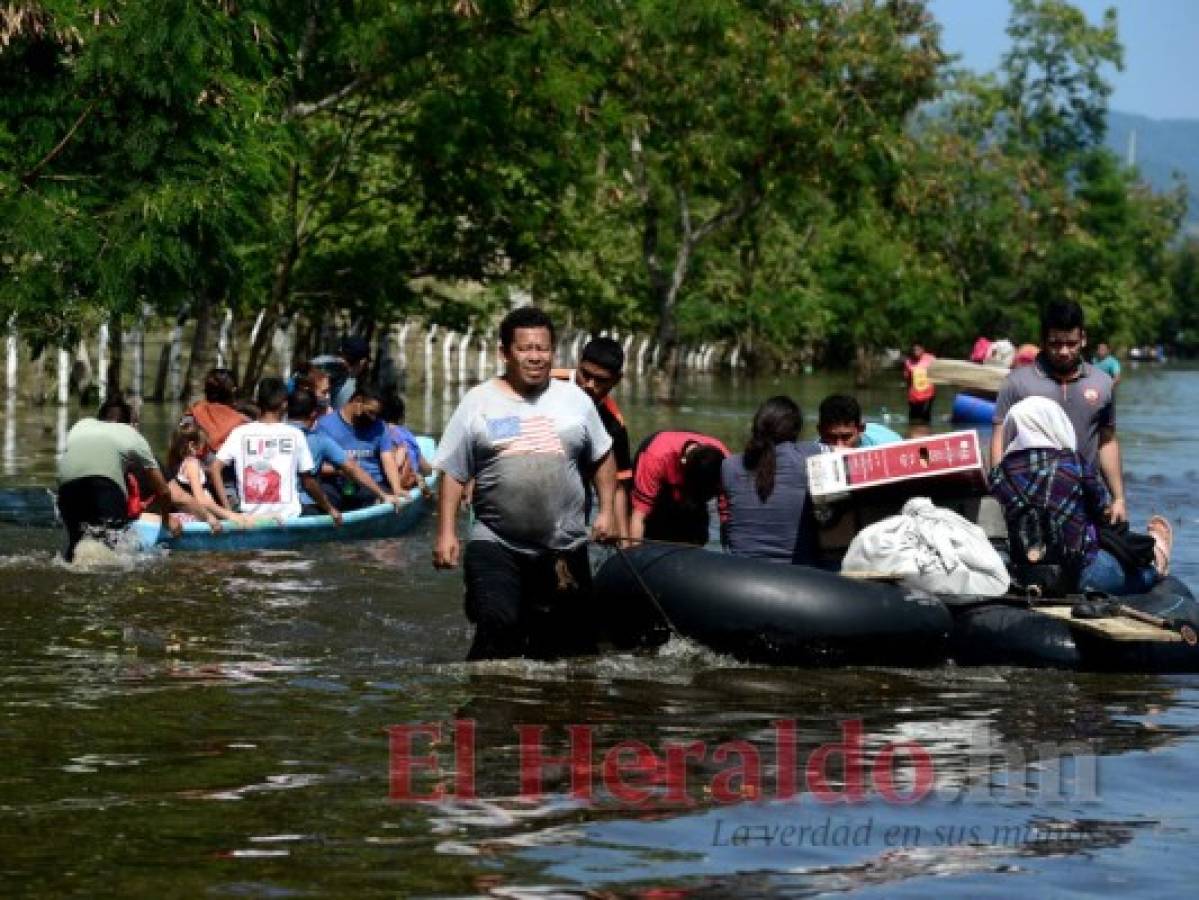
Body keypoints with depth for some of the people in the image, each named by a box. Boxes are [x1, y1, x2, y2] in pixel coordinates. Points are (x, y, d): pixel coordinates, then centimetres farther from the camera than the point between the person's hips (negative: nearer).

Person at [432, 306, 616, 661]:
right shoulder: (479, 402, 1)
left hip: (565, 549, 3)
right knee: (498, 629, -22)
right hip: (496, 546, -3)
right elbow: (452, 473, 0)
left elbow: (603, 457, 16)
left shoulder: (575, 399, 7)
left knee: (572, 642, 9)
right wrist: (445, 533, -7)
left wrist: (606, 511, 6)